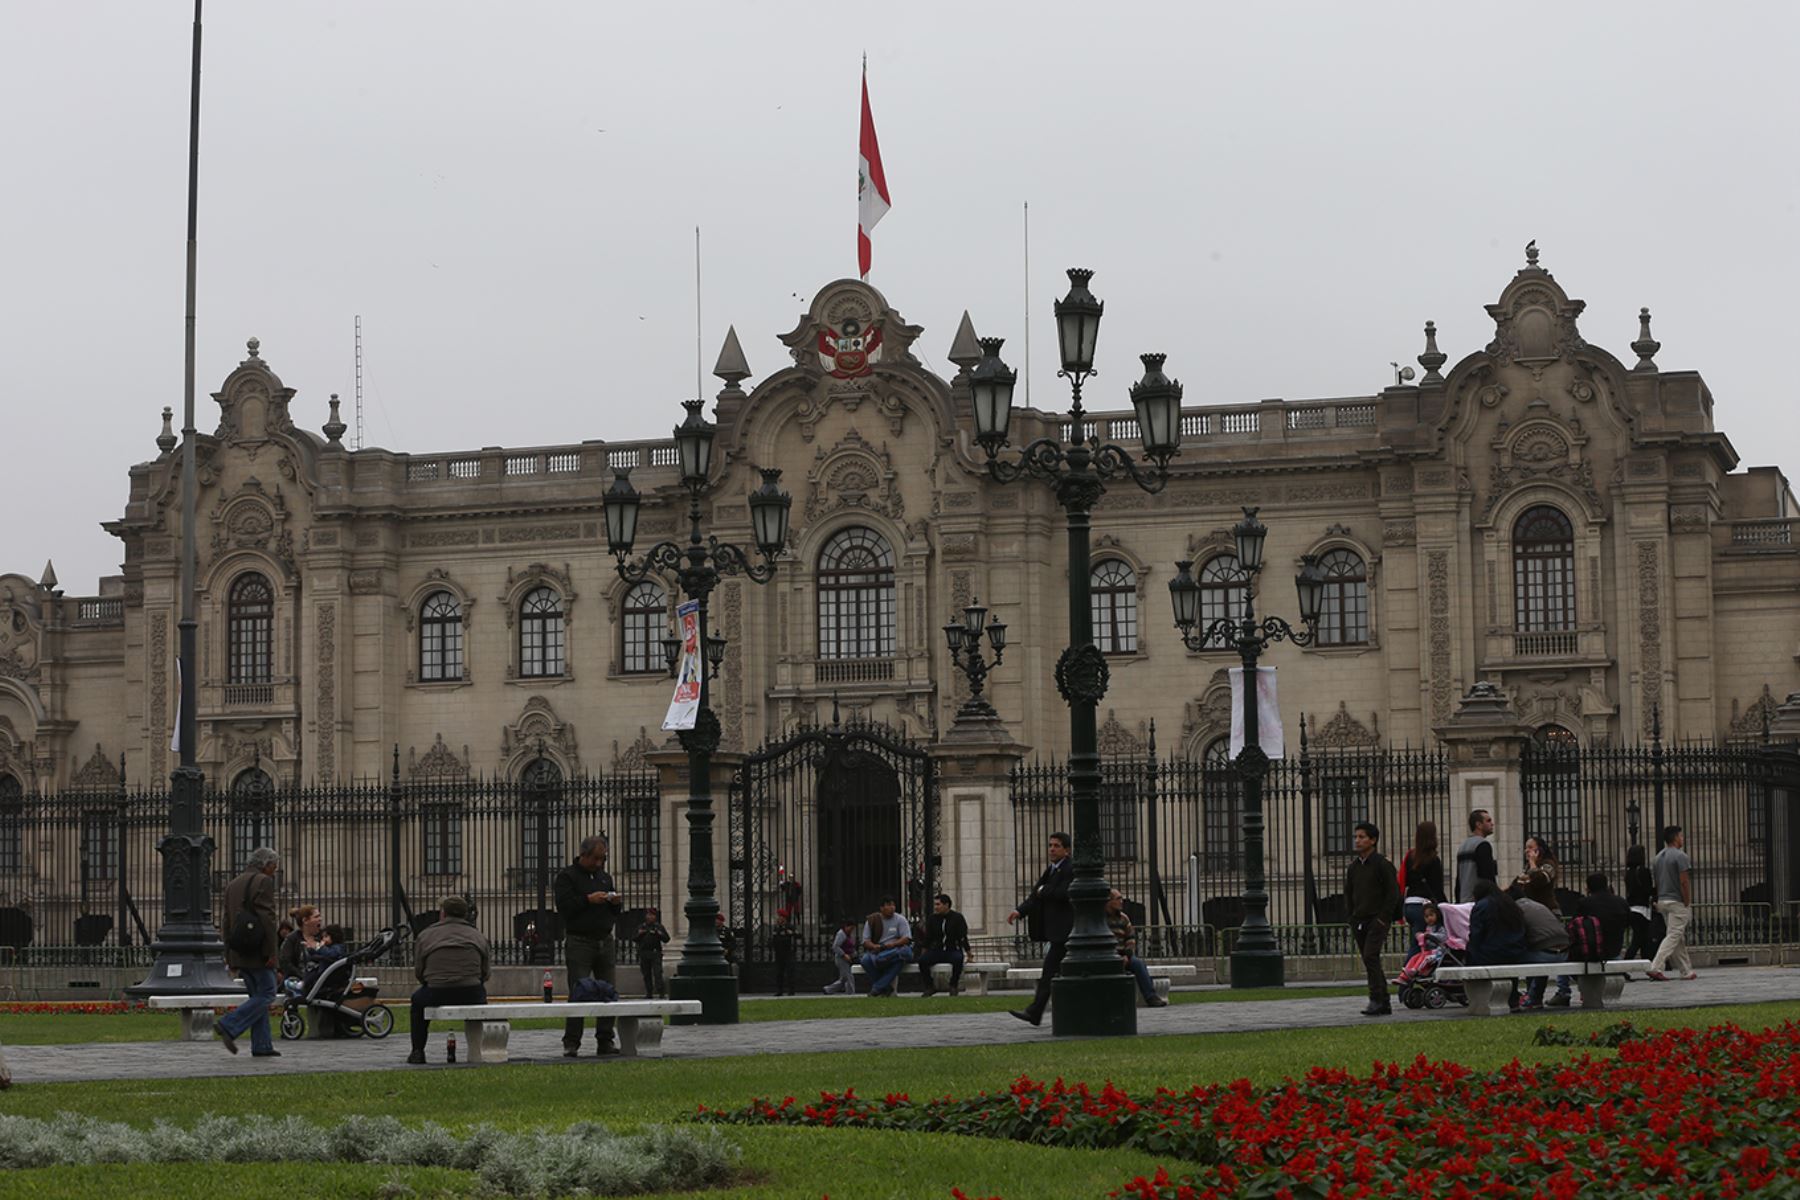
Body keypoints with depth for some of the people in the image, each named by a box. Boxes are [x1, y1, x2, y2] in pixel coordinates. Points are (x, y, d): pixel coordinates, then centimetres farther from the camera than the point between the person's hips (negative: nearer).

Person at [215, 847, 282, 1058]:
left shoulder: (232, 884, 17)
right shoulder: (263, 882, -9)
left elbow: (227, 921, 18)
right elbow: (267, 918, -17)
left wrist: (230, 955, 19)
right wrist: (271, 952, -16)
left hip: (239, 953, 9)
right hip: (257, 952, -9)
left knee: (258, 996, 12)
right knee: (266, 994, -4)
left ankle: (262, 1046, 9)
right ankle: (229, 1026, -15)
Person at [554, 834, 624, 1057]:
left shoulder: (605, 877, 19)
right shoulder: (567, 876, -1)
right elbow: (563, 906, -12)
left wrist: (617, 903, 1)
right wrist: (588, 900, -18)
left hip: (604, 940, 6)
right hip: (579, 942, -6)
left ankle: (605, 1041, 8)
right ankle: (571, 1043, -7)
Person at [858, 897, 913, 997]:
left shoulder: (900, 920, 6)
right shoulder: (872, 921, 8)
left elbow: (906, 939, -5)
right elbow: (865, 941, 2)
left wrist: (893, 944, -23)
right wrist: (874, 946, -20)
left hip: (895, 950, -1)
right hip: (877, 950, 1)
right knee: (866, 960, -32)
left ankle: (878, 987, -32)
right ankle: (886, 988, -22)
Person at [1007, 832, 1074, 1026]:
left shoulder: (1071, 870, -10)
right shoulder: (1050, 871, 19)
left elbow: (1063, 893, -24)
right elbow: (1036, 897, 13)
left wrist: (1043, 891, -7)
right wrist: (1019, 911, -3)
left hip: (1064, 930, -9)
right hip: (1054, 930, 9)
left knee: (1050, 970, -11)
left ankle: (1035, 1012, -13)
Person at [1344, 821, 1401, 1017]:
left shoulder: (1382, 864, -7)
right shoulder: (1353, 867, 13)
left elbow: (1393, 892, -9)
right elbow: (1348, 893, 22)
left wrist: (1383, 917, -13)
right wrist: (1353, 916, 13)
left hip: (1377, 920, -7)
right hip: (1359, 921, 7)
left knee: (1370, 957, -20)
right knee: (1370, 962, 8)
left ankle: (1376, 1000, -21)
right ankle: (1384, 1003, 13)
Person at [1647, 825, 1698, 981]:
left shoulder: (1658, 857, 13)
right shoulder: (1680, 856, -12)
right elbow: (1684, 882, -17)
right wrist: (1688, 903, -12)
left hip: (1662, 902, 8)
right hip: (1677, 902, -8)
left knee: (1679, 938, 13)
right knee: (1673, 936, -8)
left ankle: (1686, 971, 17)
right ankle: (1655, 967, -19)